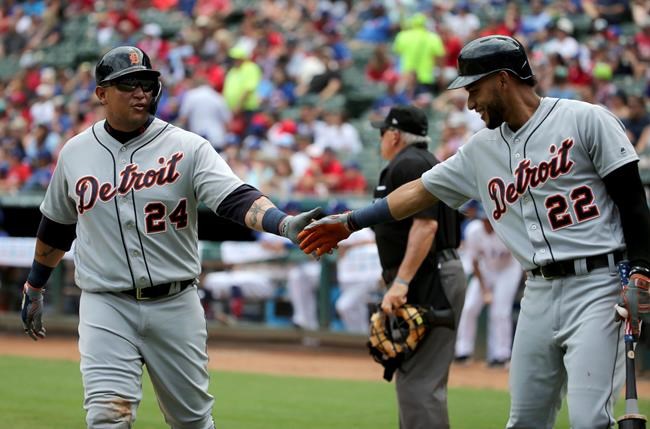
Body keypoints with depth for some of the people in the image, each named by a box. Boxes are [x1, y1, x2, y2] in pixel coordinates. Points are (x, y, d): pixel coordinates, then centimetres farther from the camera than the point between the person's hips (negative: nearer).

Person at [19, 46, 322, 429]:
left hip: (175, 306, 0)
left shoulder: (188, 148, -5)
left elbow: (236, 199, -19)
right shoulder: (76, 153, 5)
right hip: (106, 307, 0)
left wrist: (285, 224, -38)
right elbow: (56, 227, 20)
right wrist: (34, 288, 28)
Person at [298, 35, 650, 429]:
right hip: (539, 293, 7)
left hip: (595, 287, -7)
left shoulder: (586, 120, -4)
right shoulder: (483, 150, 14)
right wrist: (349, 223, 24)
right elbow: (420, 192, 23)